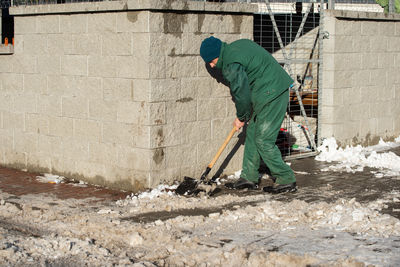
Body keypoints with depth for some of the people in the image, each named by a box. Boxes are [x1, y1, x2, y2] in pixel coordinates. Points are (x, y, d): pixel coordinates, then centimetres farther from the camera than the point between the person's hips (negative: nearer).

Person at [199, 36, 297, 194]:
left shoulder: (231, 65, -17)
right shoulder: (238, 44, 13)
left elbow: (241, 93, -14)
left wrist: (241, 117, 3)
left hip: (271, 96, -10)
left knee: (263, 140, -6)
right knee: (252, 133, 13)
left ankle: (286, 180, 1)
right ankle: (249, 177, 19)